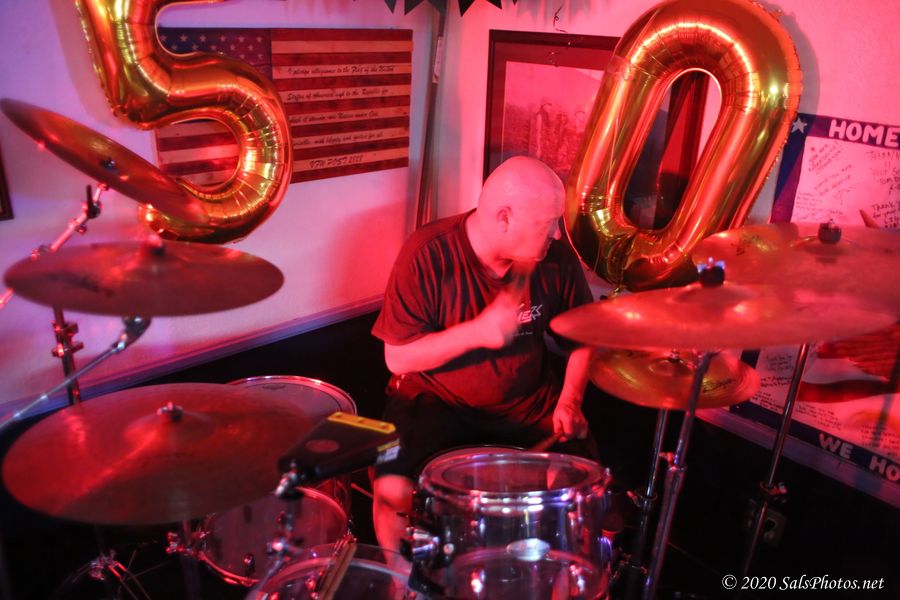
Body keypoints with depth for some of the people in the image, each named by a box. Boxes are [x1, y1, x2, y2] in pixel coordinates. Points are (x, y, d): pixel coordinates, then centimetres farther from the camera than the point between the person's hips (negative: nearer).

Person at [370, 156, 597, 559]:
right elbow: (398, 358, -16)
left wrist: (570, 398, -6)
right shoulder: (427, 255, -18)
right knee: (393, 489, -25)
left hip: (527, 402, 4)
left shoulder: (555, 254, -7)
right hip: (435, 401, -3)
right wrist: (476, 332, -29)